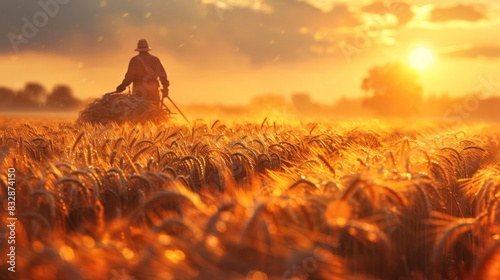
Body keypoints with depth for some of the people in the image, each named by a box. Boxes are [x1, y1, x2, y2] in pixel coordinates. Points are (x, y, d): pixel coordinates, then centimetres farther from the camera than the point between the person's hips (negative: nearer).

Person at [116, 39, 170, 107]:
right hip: (153, 91, 2)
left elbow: (130, 76, -9)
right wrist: (165, 87, 7)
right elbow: (162, 74, 1)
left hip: (140, 91, -2)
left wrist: (122, 86, -1)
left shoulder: (134, 60, -1)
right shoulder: (155, 59, 7)